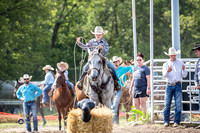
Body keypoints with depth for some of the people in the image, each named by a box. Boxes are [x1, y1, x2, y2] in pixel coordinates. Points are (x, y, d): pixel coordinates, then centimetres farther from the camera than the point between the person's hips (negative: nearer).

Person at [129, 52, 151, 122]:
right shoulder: (135, 68, 16)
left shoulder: (145, 68, -5)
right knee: (136, 105, 8)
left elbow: (148, 79, -10)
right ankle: (137, 119, 13)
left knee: (143, 104, -6)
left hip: (143, 89, -7)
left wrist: (148, 88, -17)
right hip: (135, 89, 7)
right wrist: (130, 88, 20)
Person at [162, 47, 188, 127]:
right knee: (167, 104, -2)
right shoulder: (166, 64, 9)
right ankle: (166, 121, 3)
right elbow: (164, 75, -5)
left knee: (178, 105, -3)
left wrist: (183, 70, -15)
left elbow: (184, 76, 6)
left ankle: (176, 121, 1)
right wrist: (167, 71, -27)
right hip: (169, 85, 0)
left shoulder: (180, 64, 8)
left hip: (177, 85, 0)